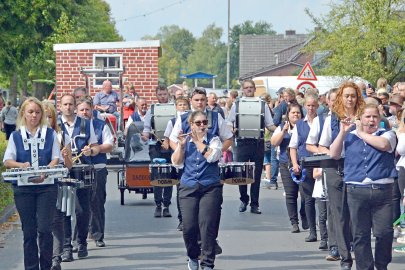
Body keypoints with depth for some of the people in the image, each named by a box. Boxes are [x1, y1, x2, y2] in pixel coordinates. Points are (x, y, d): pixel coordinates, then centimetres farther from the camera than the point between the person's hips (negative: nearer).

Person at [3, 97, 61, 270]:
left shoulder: (50, 134, 8)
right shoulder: (16, 136, 9)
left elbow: (56, 159, 2)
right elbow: (7, 161, 2)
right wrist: (21, 165, -19)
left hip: (46, 186, -1)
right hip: (23, 187, 1)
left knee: (44, 228, -9)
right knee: (29, 230, 4)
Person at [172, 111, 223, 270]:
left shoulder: (214, 140, 5)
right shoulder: (185, 141, 12)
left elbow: (212, 156, -13)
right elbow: (176, 163, 5)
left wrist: (197, 141, -9)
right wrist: (181, 145, -7)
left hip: (210, 188, -2)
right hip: (188, 189, 2)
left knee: (208, 226, -10)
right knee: (189, 227, -3)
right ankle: (193, 257, 22)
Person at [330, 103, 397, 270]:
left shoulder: (387, 134, 9)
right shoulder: (349, 137, 15)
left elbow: (383, 145, -14)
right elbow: (334, 154, 6)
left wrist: (362, 133, -1)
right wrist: (343, 132, 0)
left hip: (382, 191, -1)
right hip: (357, 191, 1)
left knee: (384, 233, -5)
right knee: (360, 235, 3)